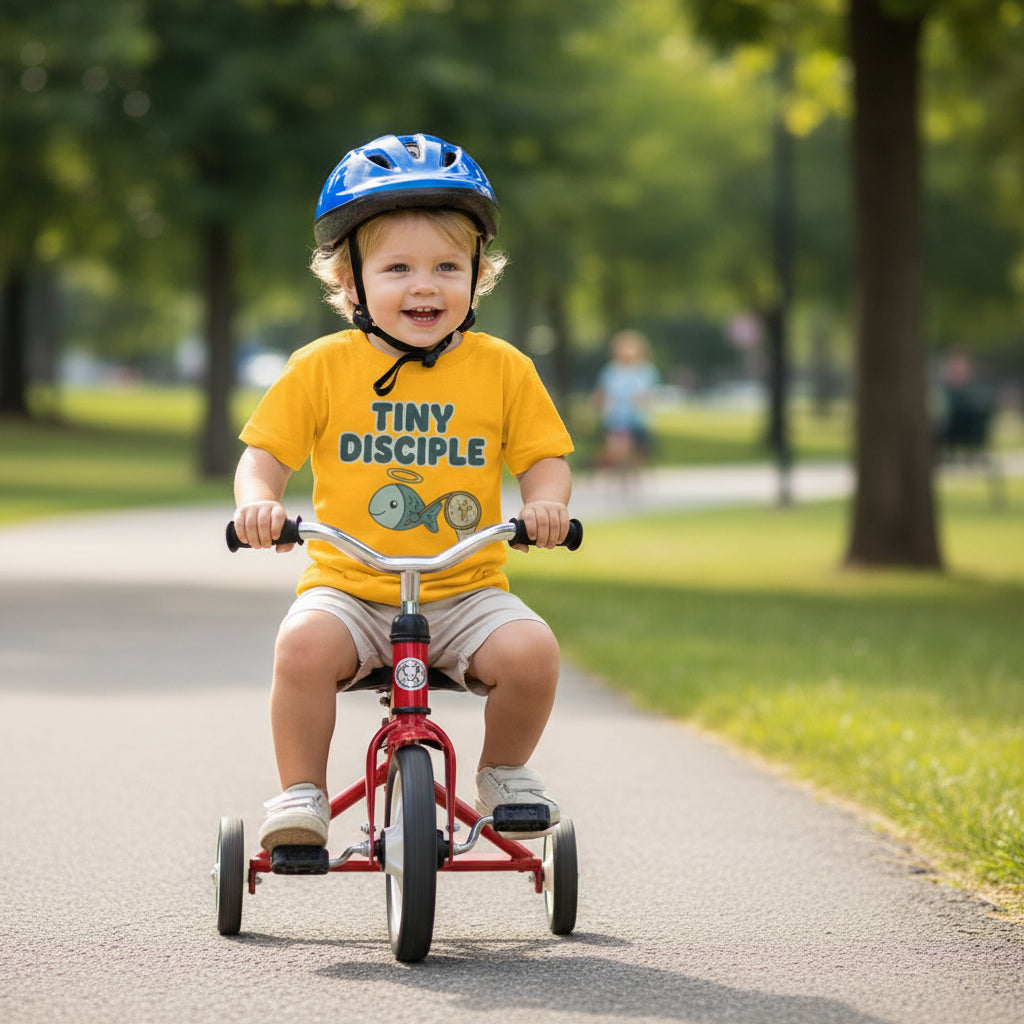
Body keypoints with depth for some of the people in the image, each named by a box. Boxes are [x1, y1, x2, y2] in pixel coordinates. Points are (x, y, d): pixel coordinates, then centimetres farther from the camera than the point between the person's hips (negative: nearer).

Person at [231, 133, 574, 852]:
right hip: (350, 589, -1)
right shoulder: (323, 368, 1)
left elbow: (545, 459, 6)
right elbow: (265, 454, 3)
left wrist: (547, 502, -17)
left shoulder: (502, 369, 3)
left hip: (466, 593, 1)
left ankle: (505, 771, 5)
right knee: (304, 645, -31)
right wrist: (257, 501, -19)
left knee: (532, 650, -26)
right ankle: (301, 794, -11)